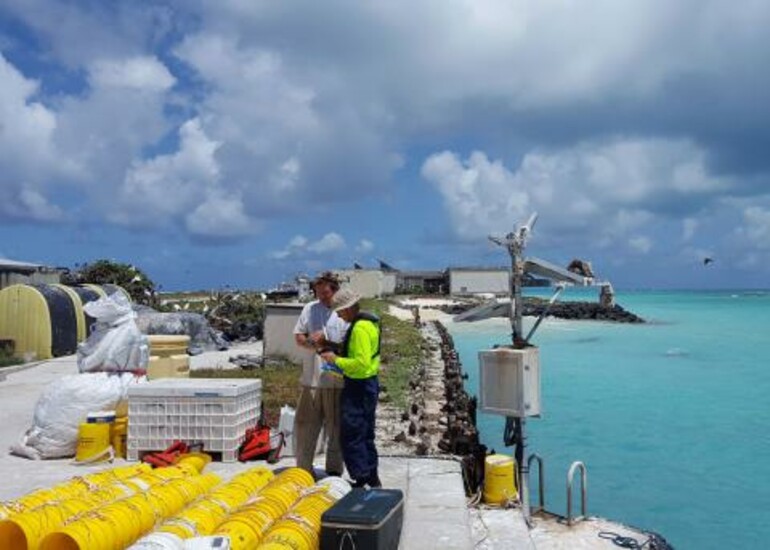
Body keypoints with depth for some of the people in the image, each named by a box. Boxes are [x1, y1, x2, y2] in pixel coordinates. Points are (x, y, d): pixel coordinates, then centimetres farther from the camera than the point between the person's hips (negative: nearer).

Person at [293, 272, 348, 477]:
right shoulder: (309, 308, 7)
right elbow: (298, 336, 11)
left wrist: (325, 343, -18)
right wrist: (310, 343, -10)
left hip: (337, 379, -4)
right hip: (311, 377, 4)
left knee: (335, 426, 8)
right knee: (304, 424, 10)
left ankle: (334, 469, 22)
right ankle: (303, 469, 25)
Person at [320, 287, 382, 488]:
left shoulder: (360, 328, -21)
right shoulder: (369, 321, 11)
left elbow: (362, 362, -27)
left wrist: (337, 360, -16)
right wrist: (340, 357, 10)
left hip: (359, 387, -11)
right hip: (368, 383, 11)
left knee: (351, 435, -3)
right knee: (365, 434, 18)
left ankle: (362, 479, 3)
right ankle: (372, 477, 27)